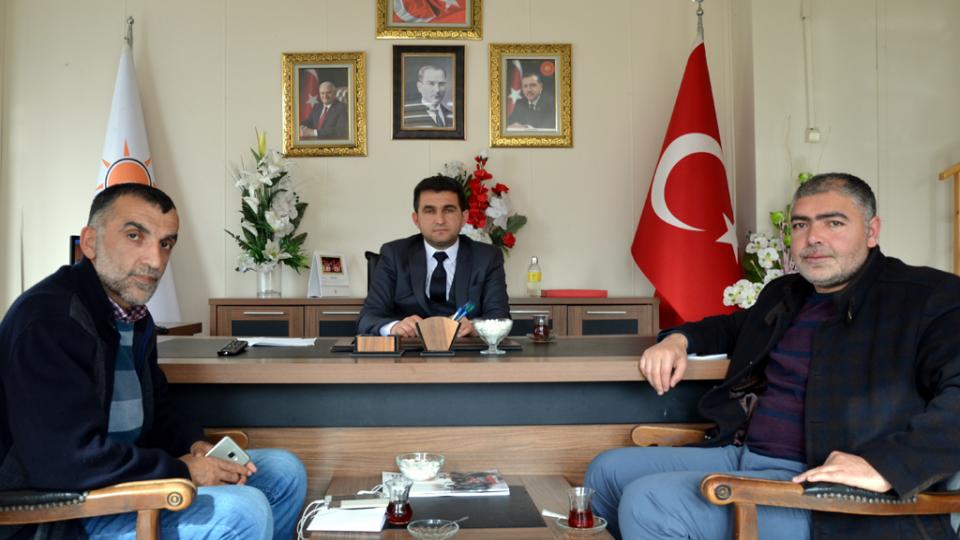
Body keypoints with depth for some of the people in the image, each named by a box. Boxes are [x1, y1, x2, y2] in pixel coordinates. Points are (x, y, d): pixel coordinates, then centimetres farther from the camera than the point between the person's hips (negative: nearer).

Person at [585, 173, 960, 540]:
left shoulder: (929, 297, -6)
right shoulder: (784, 294, 17)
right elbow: (738, 325, 37)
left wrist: (883, 467, -33)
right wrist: (679, 339, 16)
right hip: (737, 455, 8)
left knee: (649, 504, -24)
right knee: (609, 470, 7)